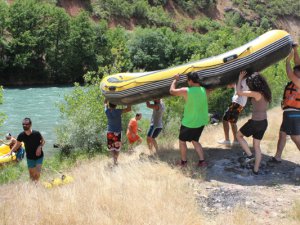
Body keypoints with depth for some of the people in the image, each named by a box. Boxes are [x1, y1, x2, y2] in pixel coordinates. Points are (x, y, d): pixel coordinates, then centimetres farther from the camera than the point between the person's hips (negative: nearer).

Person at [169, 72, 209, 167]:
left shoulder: (186, 91, -20)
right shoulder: (203, 90, -2)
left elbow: (172, 91, -8)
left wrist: (175, 80, 5)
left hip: (188, 123, -6)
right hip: (201, 122, 6)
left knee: (182, 141, 15)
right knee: (195, 141, 22)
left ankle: (183, 162, 20)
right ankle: (202, 161, 13)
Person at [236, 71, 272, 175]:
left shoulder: (256, 93, -20)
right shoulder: (265, 93, 4)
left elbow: (239, 92, -16)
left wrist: (240, 78, -5)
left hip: (255, 122, -8)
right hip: (264, 122, 8)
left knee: (239, 135, 18)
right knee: (257, 146, 17)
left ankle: (249, 155, 8)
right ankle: (256, 170, 20)